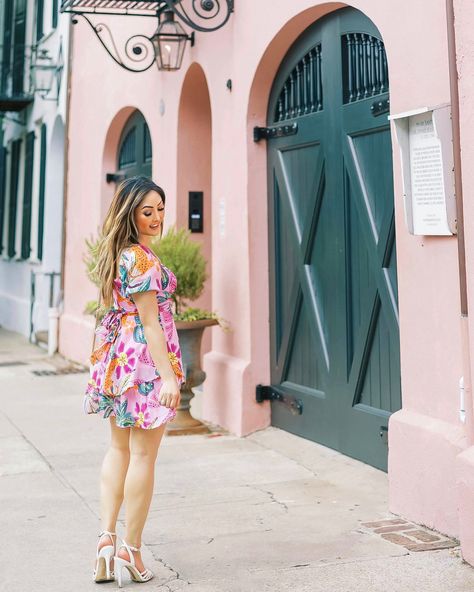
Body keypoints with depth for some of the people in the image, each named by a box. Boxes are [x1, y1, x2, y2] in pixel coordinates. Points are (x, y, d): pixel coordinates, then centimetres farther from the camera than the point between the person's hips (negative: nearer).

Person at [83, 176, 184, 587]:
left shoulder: (117, 254, 11)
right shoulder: (143, 259, -17)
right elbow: (151, 323, -20)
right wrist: (168, 376, -20)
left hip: (118, 355, 9)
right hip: (146, 358, -9)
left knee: (119, 449, 14)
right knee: (143, 455, 0)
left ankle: (107, 539, 15)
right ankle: (131, 550, 9)